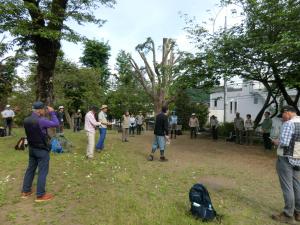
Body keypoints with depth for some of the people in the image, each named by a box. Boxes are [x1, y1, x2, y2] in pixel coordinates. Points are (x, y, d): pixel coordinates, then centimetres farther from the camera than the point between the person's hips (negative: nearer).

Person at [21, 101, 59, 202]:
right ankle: (40, 195, 12)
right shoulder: (41, 121, -26)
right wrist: (52, 112, -8)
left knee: (30, 169, 20)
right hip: (42, 150, -8)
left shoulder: (26, 120, -1)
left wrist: (43, 115, 7)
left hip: (32, 148, 8)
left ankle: (25, 191, 32)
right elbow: (56, 124, -16)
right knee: (42, 172, 3)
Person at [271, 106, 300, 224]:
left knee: (287, 187, 1)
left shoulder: (288, 124, -18)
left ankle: (288, 215, 12)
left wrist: (277, 142, -5)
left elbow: (284, 143, -24)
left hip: (286, 159, -8)